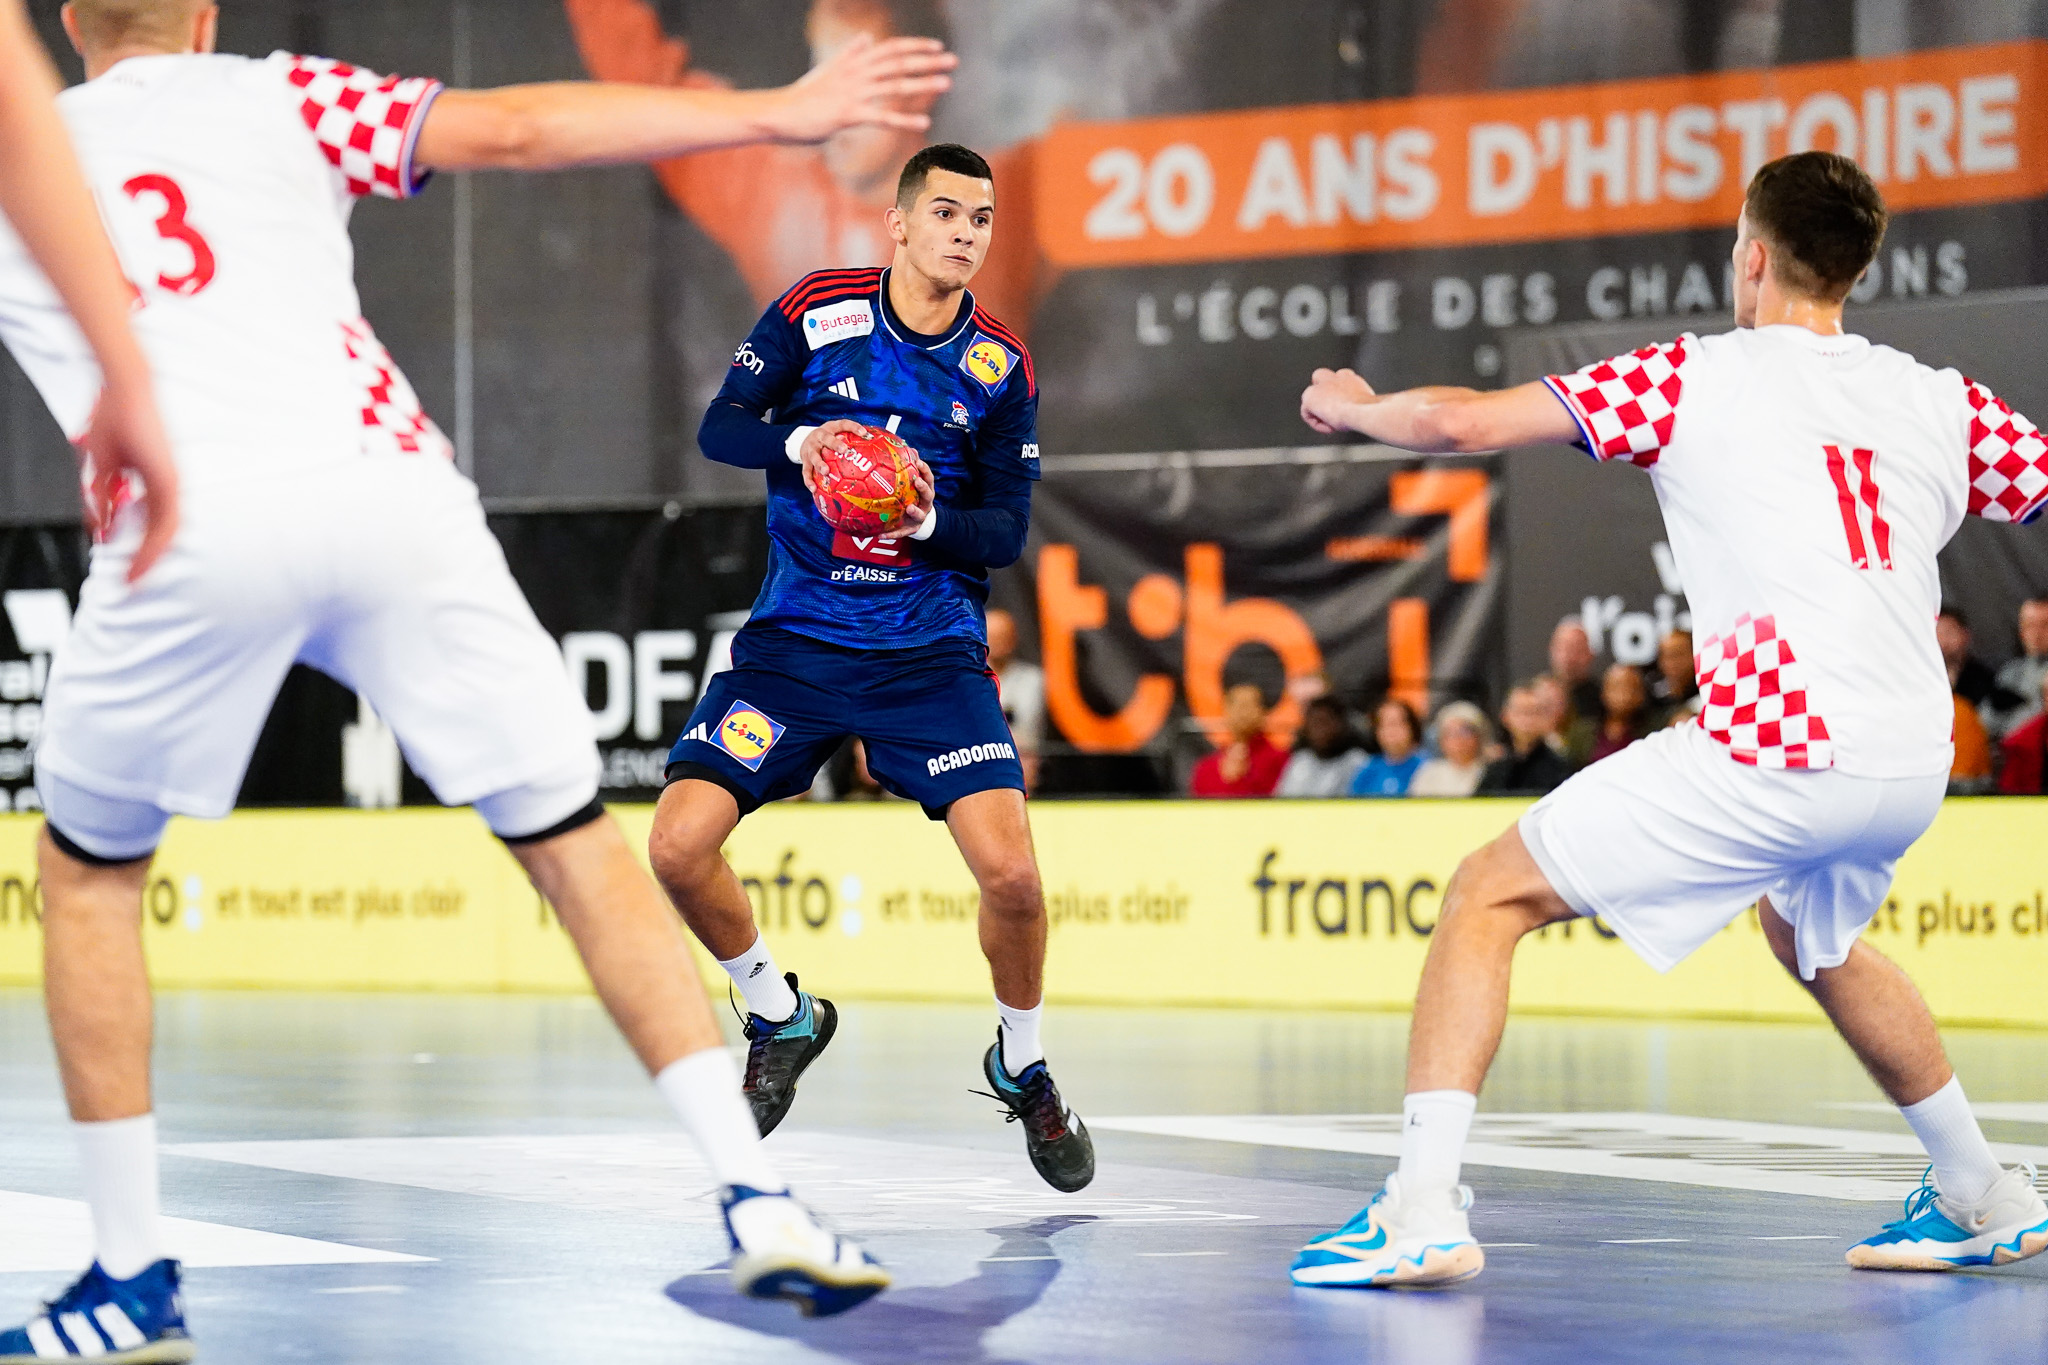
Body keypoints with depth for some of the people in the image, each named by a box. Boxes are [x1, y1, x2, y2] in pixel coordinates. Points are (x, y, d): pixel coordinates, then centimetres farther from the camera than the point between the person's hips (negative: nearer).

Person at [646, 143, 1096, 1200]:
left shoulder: (1001, 369, 0)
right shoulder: (813, 312, -2)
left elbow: (1007, 529, -1)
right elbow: (719, 428, -5)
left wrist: (932, 522, -22)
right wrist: (799, 441, -26)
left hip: (930, 652, 0)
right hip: (794, 638, 1)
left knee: (1010, 872, -18)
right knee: (679, 846, -14)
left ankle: (1023, 1068, 11)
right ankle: (782, 1021, 15)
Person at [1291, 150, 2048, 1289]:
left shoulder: (1696, 378, 3)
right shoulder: (1942, 401, 13)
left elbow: (1460, 422, 1)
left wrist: (1353, 406, 22)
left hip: (1780, 746, -6)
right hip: (1918, 765, 6)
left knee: (1492, 895, 4)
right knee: (1811, 930, 37)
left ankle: (1426, 1207, -11)